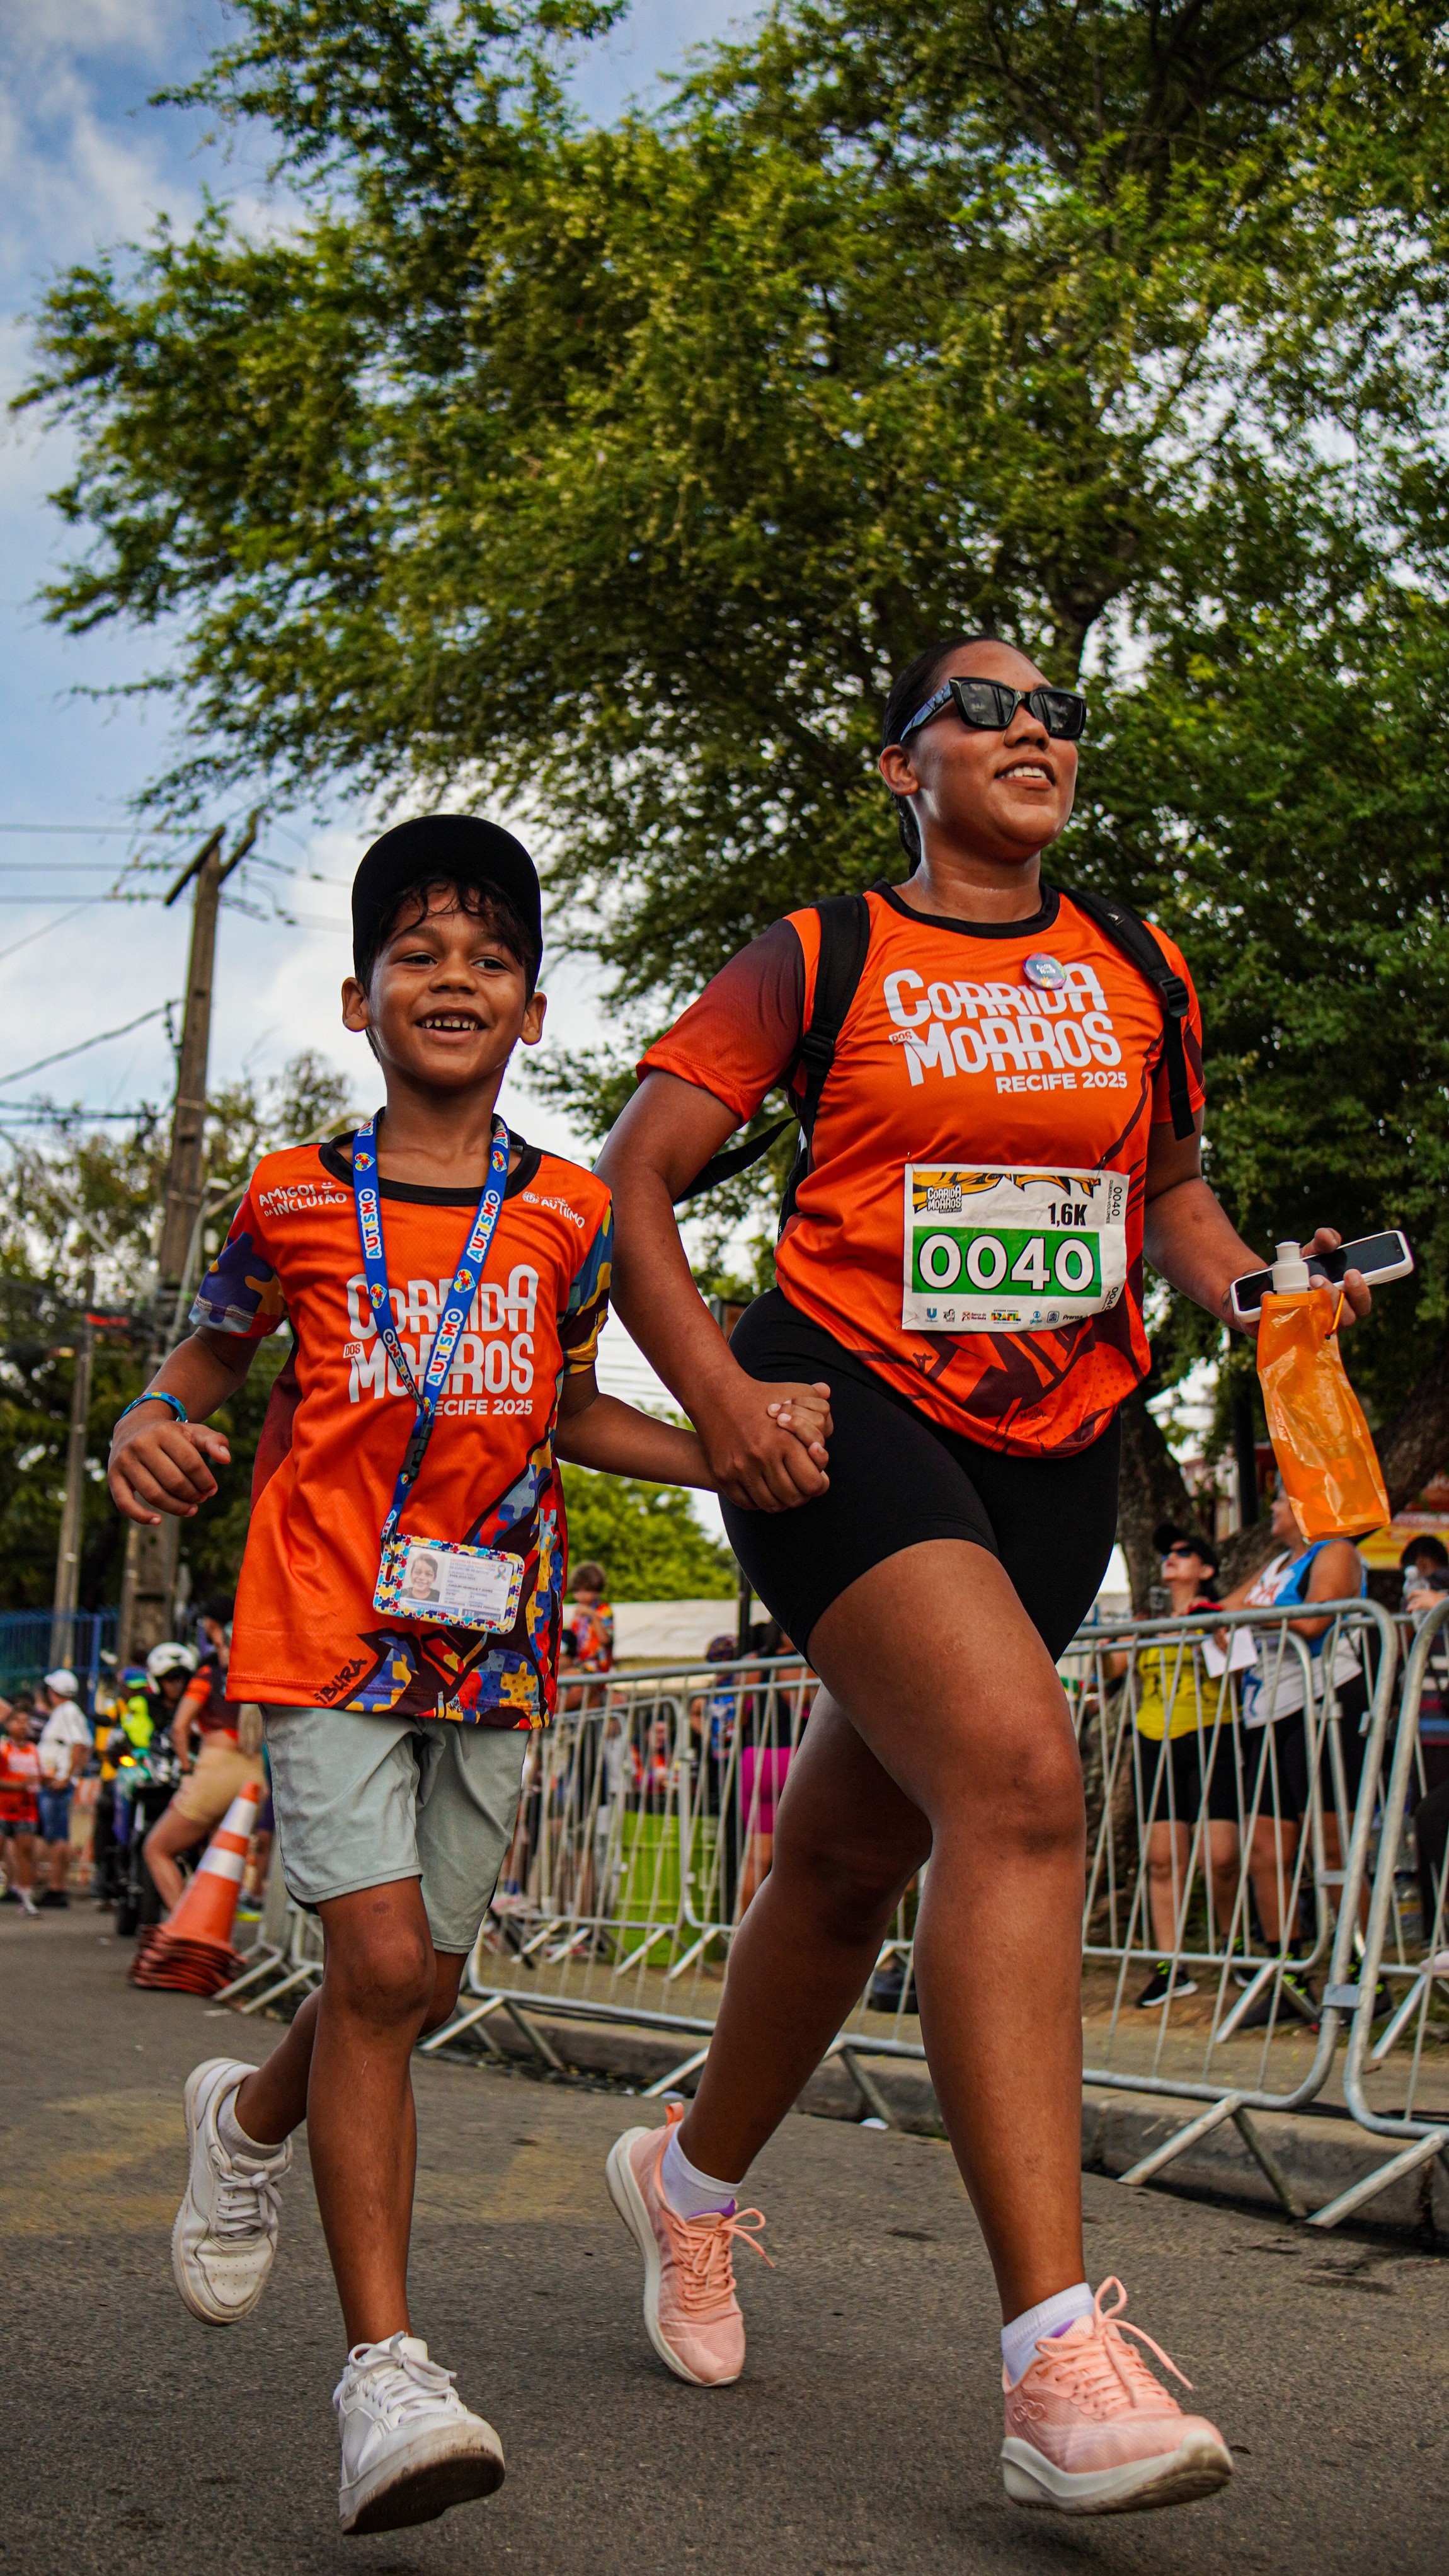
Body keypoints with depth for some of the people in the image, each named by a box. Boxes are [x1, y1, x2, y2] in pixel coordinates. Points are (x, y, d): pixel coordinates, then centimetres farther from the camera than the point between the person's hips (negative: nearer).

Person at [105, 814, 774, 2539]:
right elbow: (208, 1362, 12)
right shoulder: (296, 1201, 0)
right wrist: (150, 1430, -10)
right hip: (325, 1623, -3)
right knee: (381, 1957, -14)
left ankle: (251, 2116, 42)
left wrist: (733, 1459, 2)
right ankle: (385, 2367, -5)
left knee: (426, 1977, 10)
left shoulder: (568, 1215, 4)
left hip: (491, 1635, 3)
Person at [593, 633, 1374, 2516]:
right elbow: (629, 1181, 0)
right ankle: (1060, 2366, -26)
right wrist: (716, 1393, -13)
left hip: (1052, 1455, 5)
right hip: (848, 1415, -5)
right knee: (1019, 1779, -26)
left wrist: (1248, 1287, 3)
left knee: (853, 1853, 12)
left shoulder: (1139, 978, 13)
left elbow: (1169, 1187, 25)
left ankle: (694, 2180, 38)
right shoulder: (820, 962, 1)